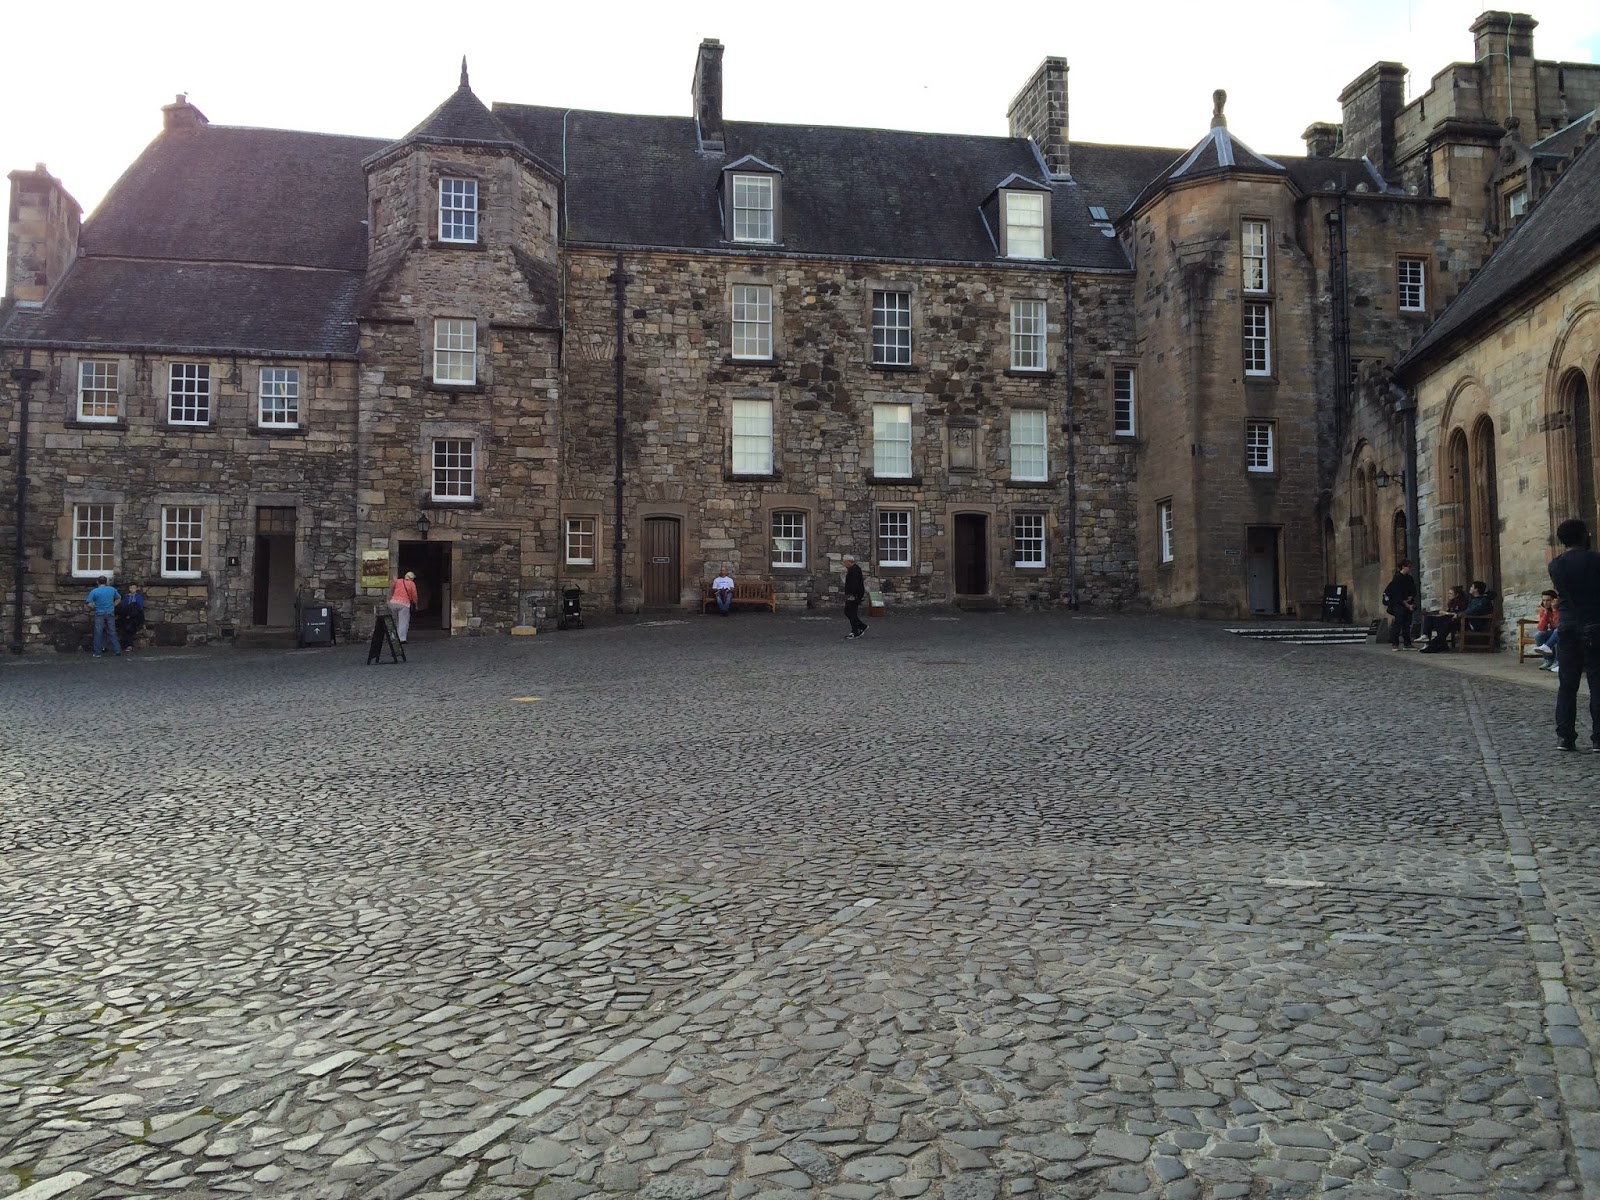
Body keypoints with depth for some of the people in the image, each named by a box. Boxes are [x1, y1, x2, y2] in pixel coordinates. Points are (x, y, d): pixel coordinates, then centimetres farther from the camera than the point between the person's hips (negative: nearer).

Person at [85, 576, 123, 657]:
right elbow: (118, 598, 16)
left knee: (98, 633, 3)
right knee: (112, 632, 9)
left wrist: (95, 607, 8)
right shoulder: (112, 589, 3)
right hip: (110, 613, 3)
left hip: (99, 614, -3)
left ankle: (97, 652, 4)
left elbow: (89, 604, -11)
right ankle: (117, 649, 8)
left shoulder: (94, 591, -7)